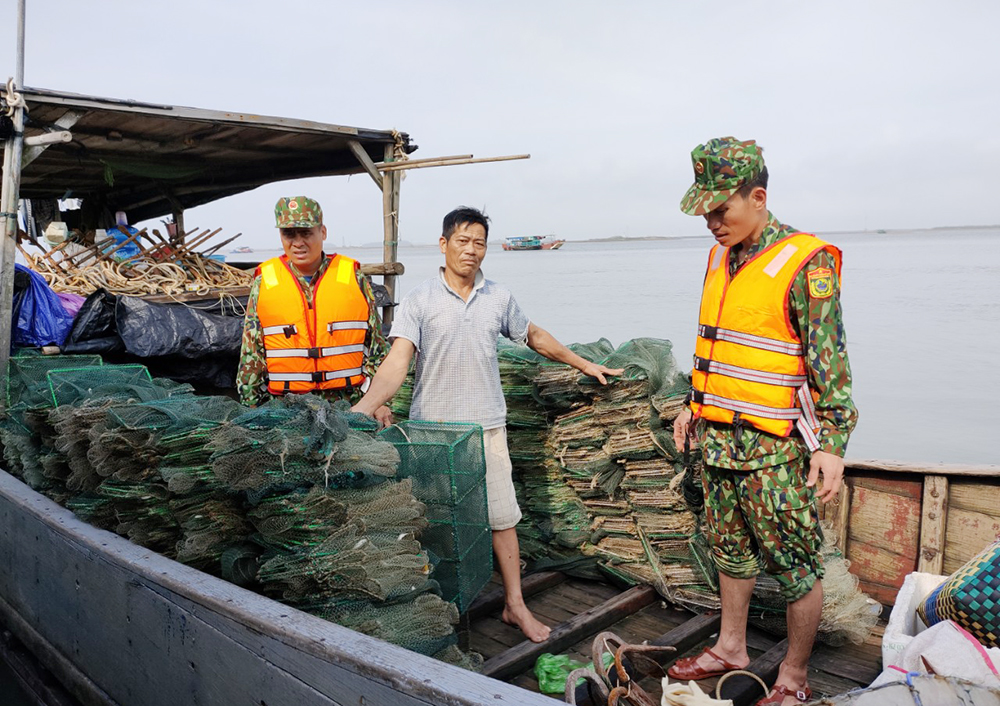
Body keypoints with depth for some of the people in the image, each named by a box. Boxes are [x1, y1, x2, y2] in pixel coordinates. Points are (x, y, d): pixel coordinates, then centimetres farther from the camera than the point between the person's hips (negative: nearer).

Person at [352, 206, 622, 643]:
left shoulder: (499, 298, 7)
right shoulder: (419, 301, -5)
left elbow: (534, 336, 22)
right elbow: (398, 360, -15)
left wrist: (584, 365, 27)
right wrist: (364, 406, -30)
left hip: (487, 426, 3)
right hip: (433, 427, -2)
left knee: (503, 516, 6)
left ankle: (515, 605, 19)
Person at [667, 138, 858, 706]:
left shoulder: (806, 263, -12)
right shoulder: (721, 259, 10)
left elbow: (830, 361, -13)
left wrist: (832, 443, -16)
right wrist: (696, 405, 20)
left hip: (775, 445, -7)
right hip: (718, 437, 7)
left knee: (797, 565, 5)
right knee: (731, 549, 19)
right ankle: (731, 649, 36)